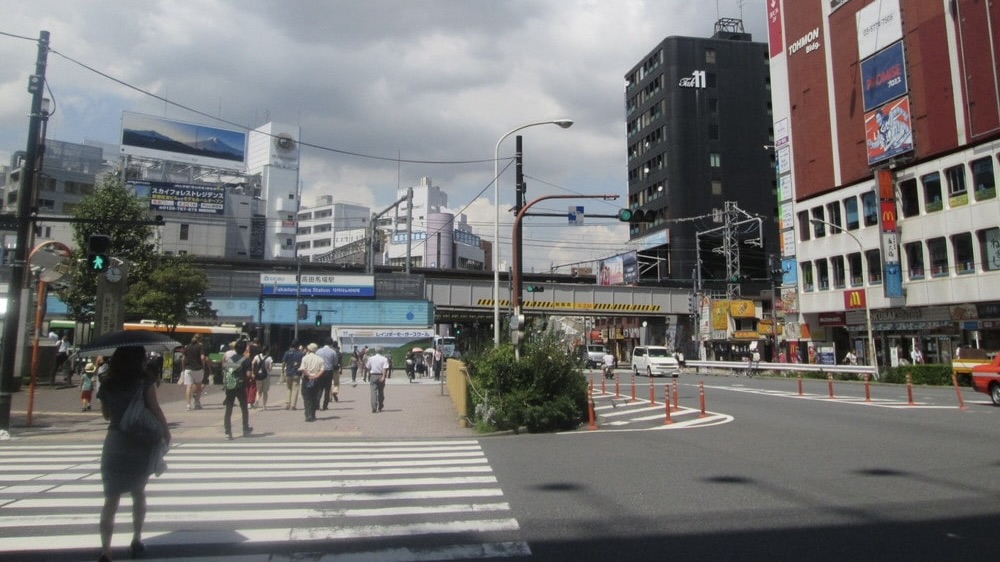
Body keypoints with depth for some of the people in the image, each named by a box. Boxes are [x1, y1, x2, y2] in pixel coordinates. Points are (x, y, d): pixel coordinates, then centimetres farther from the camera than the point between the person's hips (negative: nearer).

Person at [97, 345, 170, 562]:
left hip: (115, 444, 2)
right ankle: (137, 540, 25)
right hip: (141, 444, -1)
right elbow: (156, 410, -10)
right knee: (138, 493, 17)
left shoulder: (107, 385, 3)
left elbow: (106, 414, 15)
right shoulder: (144, 381, -8)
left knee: (111, 499, 1)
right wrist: (166, 432, 1)